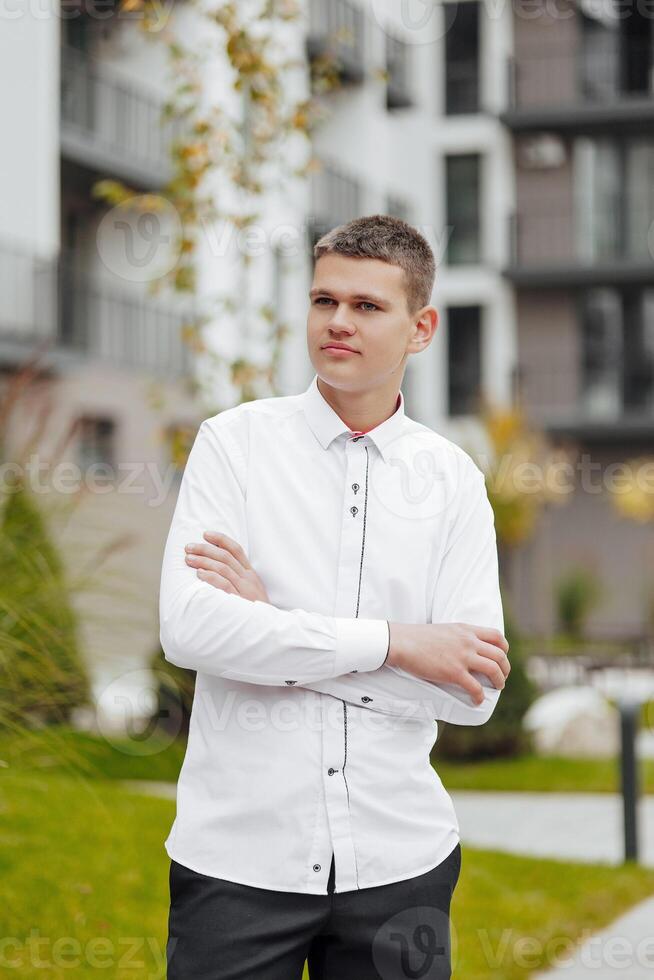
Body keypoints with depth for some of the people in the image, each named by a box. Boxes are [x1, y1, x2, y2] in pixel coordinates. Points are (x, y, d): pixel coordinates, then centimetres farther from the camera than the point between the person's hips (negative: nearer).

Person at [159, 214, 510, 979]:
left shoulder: (454, 479, 4)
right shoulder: (233, 443, -1)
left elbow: (475, 691, -4)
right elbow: (187, 628, -15)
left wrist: (275, 627, -11)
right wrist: (394, 643, -15)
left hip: (397, 857, 2)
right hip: (238, 855, -1)